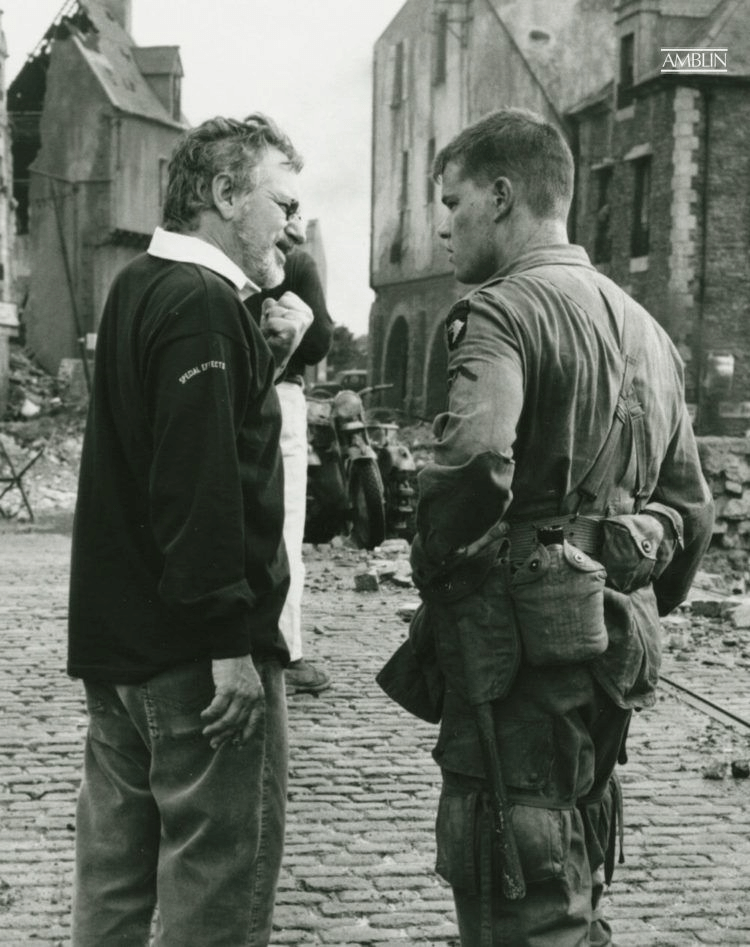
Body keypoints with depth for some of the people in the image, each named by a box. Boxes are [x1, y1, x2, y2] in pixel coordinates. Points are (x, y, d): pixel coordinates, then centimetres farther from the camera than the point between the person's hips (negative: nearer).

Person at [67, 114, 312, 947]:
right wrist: (230, 640, -22)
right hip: (196, 657, -10)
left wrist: (269, 350, 8)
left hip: (116, 642, 10)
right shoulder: (202, 305, -15)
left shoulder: (138, 289, 14)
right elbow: (200, 480, -23)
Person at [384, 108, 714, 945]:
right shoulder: (644, 329, 17)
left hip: (518, 648, -9)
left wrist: (435, 571, -12)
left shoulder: (503, 311, -12)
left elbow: (473, 467, -28)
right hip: (606, 649, 9)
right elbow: (689, 504, 21)